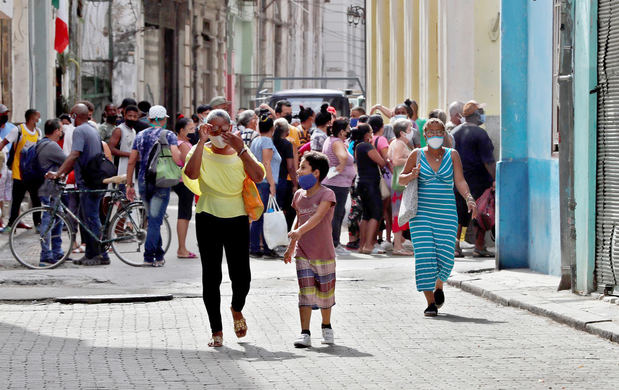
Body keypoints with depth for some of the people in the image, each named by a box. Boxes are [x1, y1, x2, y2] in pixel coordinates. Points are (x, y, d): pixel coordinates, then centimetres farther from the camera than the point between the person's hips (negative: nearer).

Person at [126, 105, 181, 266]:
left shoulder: (140, 135, 9)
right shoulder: (169, 135, -4)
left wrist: (129, 185, 13)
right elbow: (176, 158, -20)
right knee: (155, 220, -3)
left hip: (143, 182, 4)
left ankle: (159, 254, 21)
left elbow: (131, 162, 8)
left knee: (152, 218, 16)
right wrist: (180, 149, 2)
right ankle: (149, 256, -8)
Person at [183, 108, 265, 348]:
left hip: (237, 219, 1)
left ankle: (237, 308, 31)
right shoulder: (202, 152, 2)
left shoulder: (240, 153, 6)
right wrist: (202, 141, -19)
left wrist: (241, 149, -17)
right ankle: (216, 330, 7)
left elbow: (258, 177, -11)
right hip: (209, 220, -1)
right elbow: (191, 173, -20)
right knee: (211, 276, -1)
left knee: (241, 276, -2)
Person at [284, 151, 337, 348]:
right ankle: (305, 333, -4)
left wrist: (299, 231, -40)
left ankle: (326, 327, 31)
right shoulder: (299, 195, 8)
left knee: (324, 293, 9)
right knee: (305, 293, -5)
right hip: (303, 254, 4)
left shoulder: (327, 194, -10)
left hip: (324, 254, -4)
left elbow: (318, 216, -26)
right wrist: (291, 247, 23)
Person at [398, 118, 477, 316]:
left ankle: (438, 286, 29)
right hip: (421, 213, -1)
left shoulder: (452, 155, 5)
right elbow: (401, 179, 11)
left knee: (445, 256, -5)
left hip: (446, 214, 1)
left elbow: (460, 181, -2)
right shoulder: (417, 155, 4)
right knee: (425, 256, -9)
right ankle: (431, 303, -4)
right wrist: (412, 176, -12)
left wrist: (469, 198, -19)